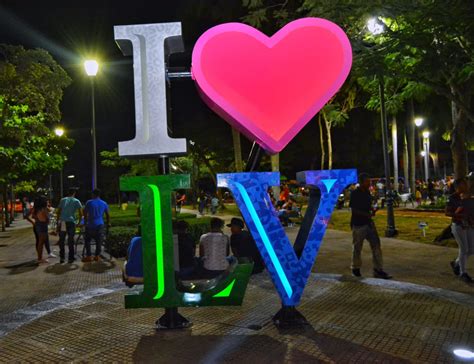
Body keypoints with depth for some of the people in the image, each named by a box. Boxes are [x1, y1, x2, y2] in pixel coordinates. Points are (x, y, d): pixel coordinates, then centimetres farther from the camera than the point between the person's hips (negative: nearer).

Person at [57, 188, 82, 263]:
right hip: (71, 222, -2)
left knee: (61, 240, 11)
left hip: (62, 222, 2)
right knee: (71, 240, 3)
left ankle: (62, 257, 12)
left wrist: (58, 221, 17)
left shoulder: (62, 200, 14)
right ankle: (70, 258, 6)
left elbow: (58, 211, 12)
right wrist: (79, 222, 11)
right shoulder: (76, 201, 7)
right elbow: (80, 213, 1)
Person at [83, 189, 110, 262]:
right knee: (99, 242, 9)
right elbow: (108, 215, 14)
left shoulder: (89, 202, -1)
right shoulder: (104, 203, 8)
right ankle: (97, 256, 9)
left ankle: (89, 256, 7)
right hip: (100, 225, 2)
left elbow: (85, 214, 3)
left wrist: (85, 222, 17)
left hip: (90, 225, -2)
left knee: (87, 240, 10)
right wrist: (108, 223, 26)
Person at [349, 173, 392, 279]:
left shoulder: (367, 193, 9)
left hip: (368, 223, 7)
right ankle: (356, 268, 26)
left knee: (376, 245, 1)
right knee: (357, 247, 7)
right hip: (358, 224, -7)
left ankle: (378, 270, 5)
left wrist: (372, 210, -1)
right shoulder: (355, 194, -13)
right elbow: (353, 210, -16)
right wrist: (366, 214, -23)